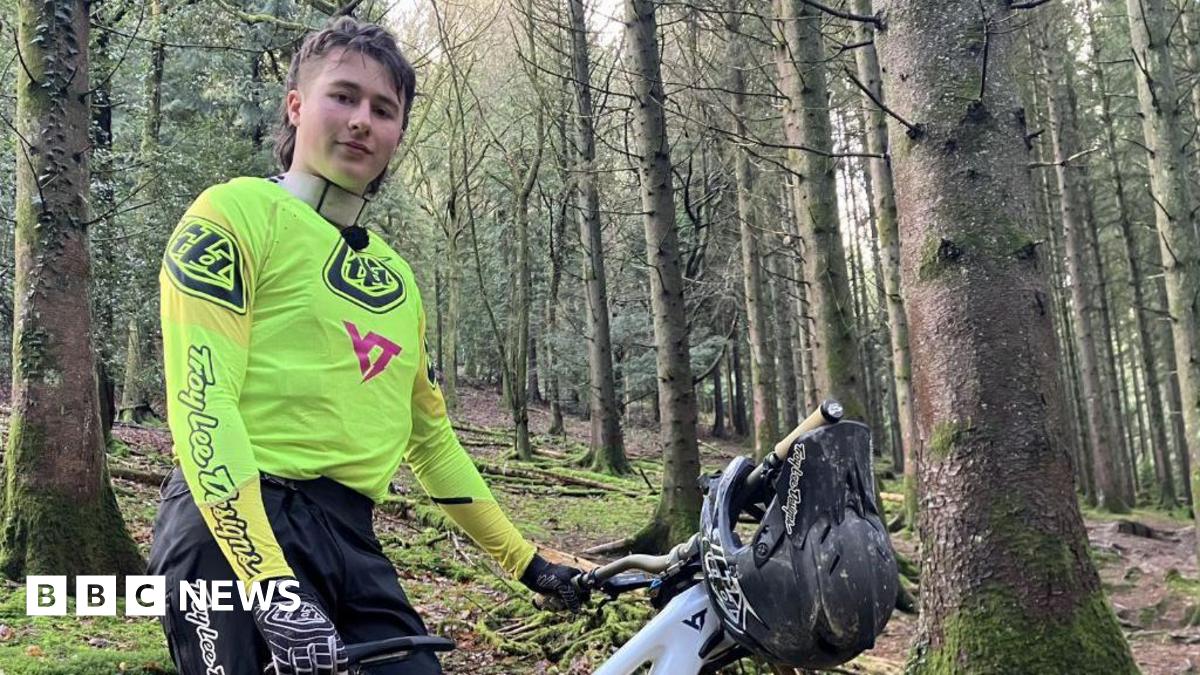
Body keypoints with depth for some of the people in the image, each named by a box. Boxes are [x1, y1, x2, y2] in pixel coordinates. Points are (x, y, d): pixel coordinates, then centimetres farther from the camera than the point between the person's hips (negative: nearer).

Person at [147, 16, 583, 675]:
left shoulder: (394, 277, 19)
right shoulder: (235, 213, -1)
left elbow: (432, 440, 23)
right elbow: (201, 402, -13)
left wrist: (528, 562, 20)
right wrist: (275, 589, -22)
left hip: (351, 544, 6)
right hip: (233, 529, -6)